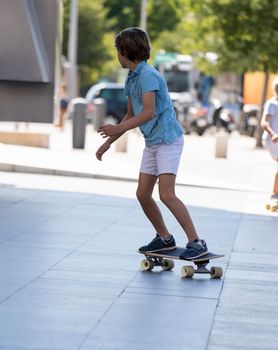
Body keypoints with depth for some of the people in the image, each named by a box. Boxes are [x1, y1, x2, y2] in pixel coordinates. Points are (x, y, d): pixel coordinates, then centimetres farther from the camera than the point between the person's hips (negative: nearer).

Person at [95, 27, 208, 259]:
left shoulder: (148, 75, -16)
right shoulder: (131, 78, 13)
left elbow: (148, 112, -25)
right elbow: (131, 116, 22)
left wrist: (118, 129, -26)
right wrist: (108, 142, 22)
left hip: (168, 139, -9)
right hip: (152, 142, 9)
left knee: (167, 194, -17)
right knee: (143, 194, 8)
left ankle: (196, 242, -13)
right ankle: (164, 238, 21)